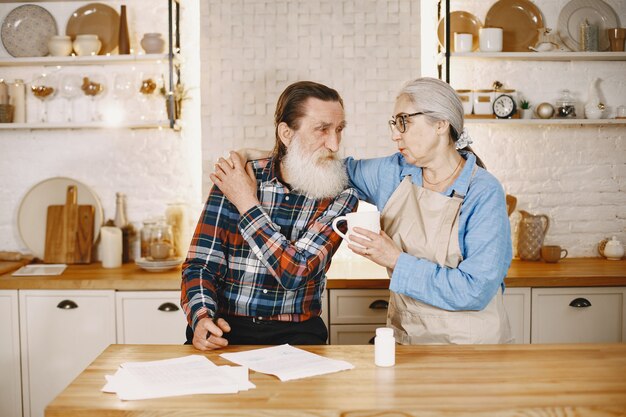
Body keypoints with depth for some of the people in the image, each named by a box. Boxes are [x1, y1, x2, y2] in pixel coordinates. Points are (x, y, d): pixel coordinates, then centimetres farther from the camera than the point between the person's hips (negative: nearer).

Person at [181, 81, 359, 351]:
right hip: (226, 329, 0)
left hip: (295, 332, 0)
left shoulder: (341, 197, -4)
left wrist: (248, 204, -12)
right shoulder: (233, 181, -2)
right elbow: (201, 264, -1)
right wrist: (201, 318, -20)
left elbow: (296, 273, -16)